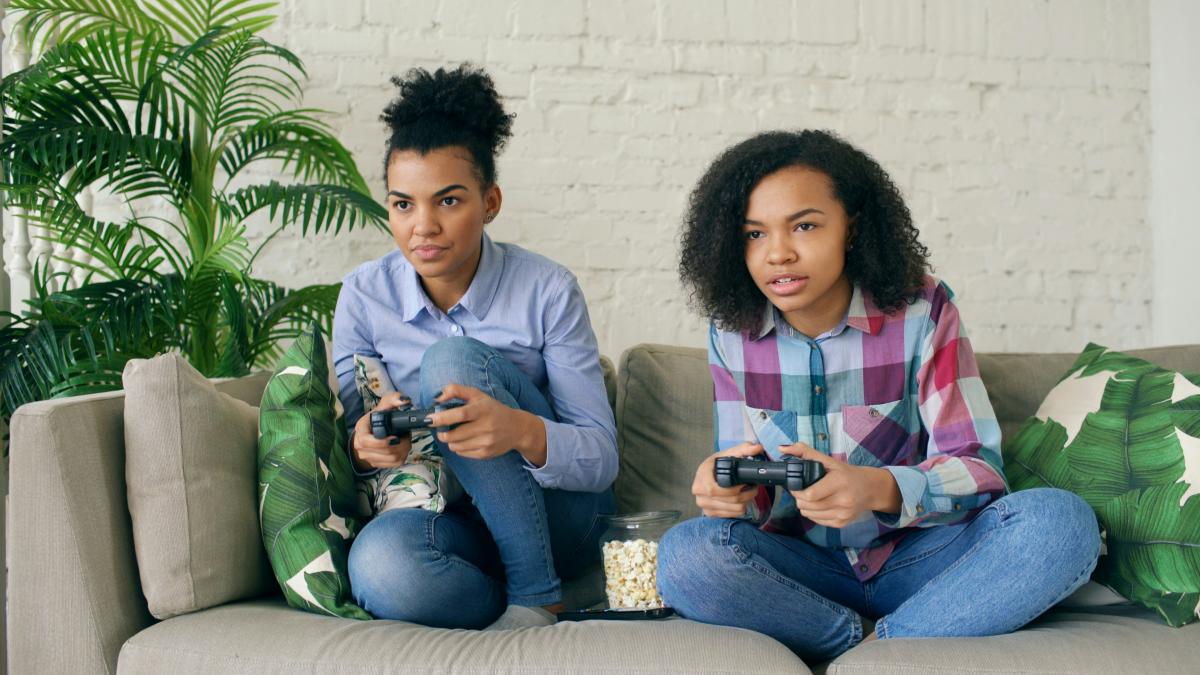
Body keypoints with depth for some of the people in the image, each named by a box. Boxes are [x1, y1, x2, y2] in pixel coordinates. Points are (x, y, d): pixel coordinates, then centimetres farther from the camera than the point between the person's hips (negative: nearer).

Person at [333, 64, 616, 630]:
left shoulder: (547, 291, -9)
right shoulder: (364, 296, -2)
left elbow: (601, 459, -11)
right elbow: (344, 443, 3)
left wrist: (522, 431, -35)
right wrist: (364, 449, -24)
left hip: (556, 515, -1)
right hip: (452, 521, 1)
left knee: (453, 359, -26)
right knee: (380, 559, -37)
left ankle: (536, 594, -16)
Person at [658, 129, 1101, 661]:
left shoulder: (922, 310, -8)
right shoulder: (732, 333, -1)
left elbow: (977, 466, -11)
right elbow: (742, 470, 3)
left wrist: (880, 490, -33)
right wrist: (728, 489, -24)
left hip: (917, 558, -1)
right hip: (802, 567, 1)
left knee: (1061, 520, -27)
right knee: (684, 553, -29)